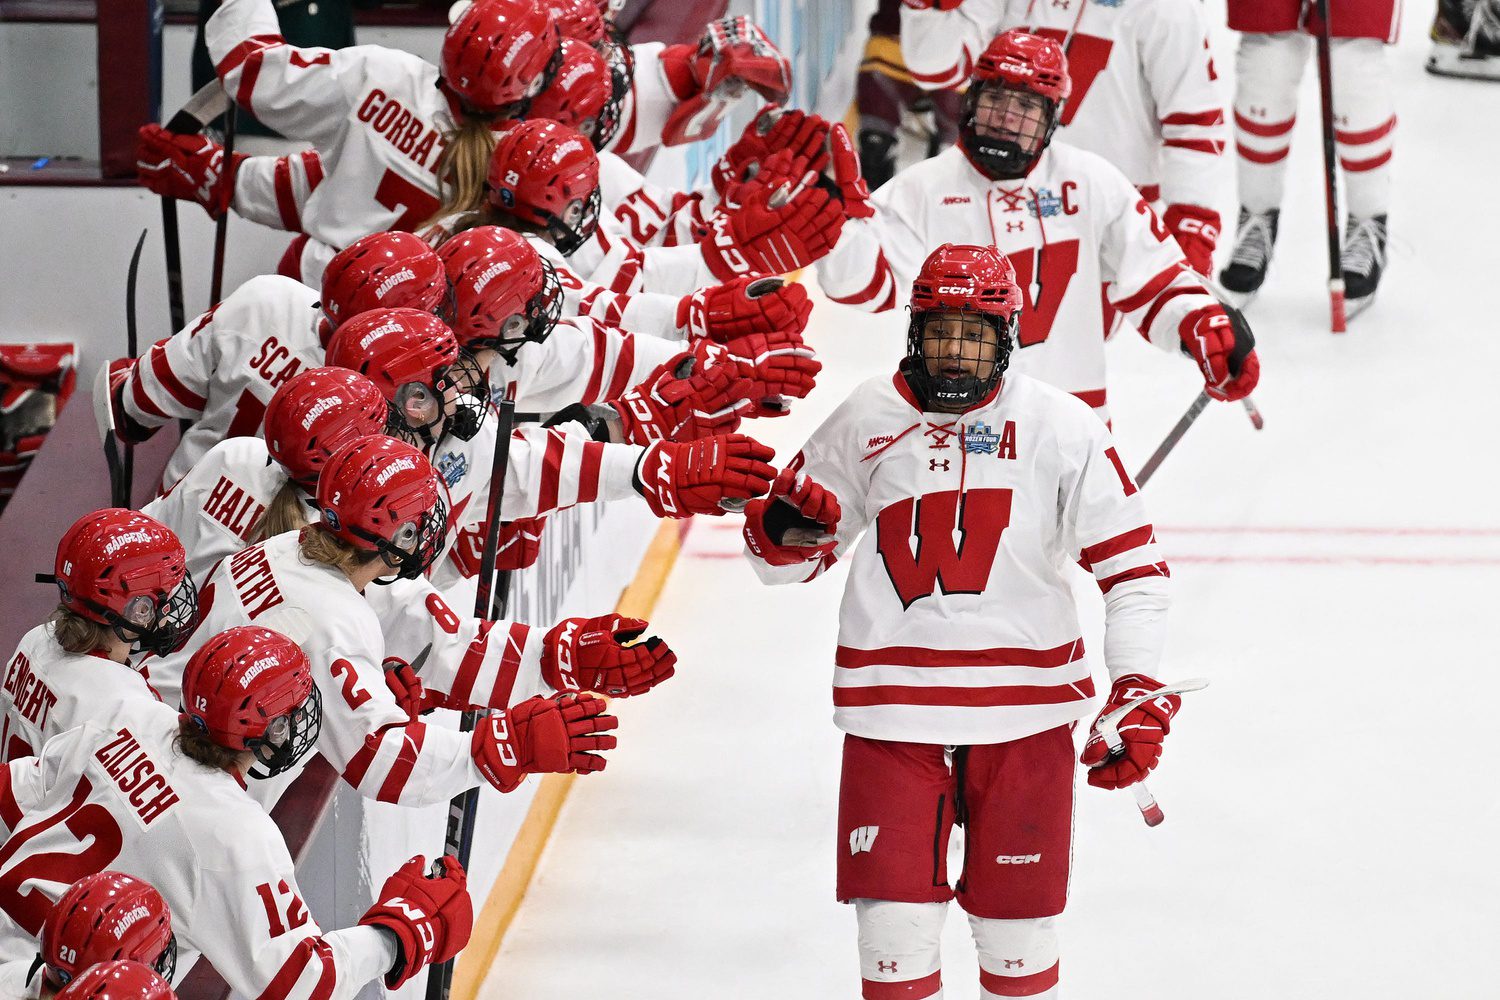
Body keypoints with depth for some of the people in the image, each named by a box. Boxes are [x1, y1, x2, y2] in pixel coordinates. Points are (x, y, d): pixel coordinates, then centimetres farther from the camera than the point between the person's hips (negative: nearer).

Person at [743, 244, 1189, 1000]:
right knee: (896, 923, 0)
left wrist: (1140, 696, -8)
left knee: (1018, 923, 9)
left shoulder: (1060, 427, -1)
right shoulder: (865, 421, 3)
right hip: (891, 713, 1)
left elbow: (1132, 566, 1)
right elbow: (782, 561, 12)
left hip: (1024, 715, -1)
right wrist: (786, 524, -12)